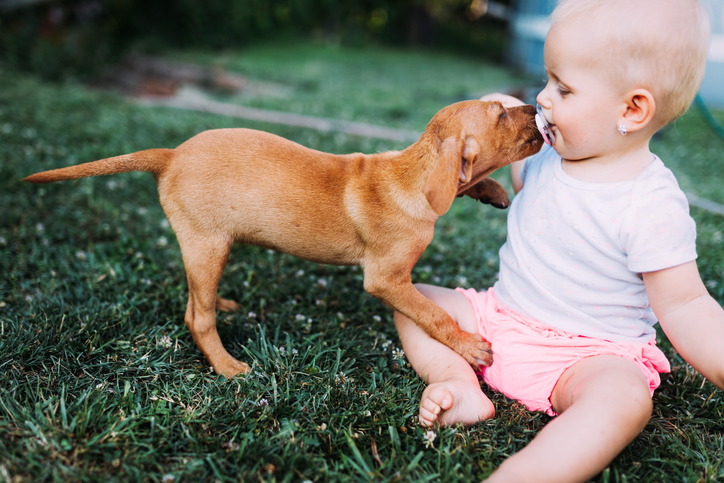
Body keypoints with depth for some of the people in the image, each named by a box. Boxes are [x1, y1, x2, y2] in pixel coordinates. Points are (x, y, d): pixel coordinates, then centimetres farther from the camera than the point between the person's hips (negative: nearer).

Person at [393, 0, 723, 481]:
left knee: (625, 395, -37)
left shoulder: (653, 206, -20)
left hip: (589, 354, -6)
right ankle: (460, 384, -20)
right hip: (500, 317, 7)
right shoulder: (552, 154, 1)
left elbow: (684, 305, -16)